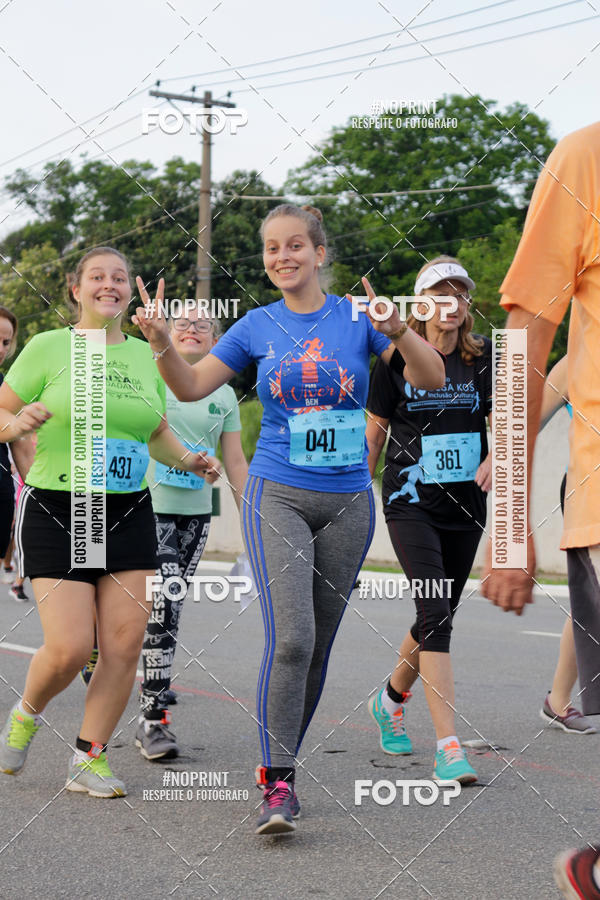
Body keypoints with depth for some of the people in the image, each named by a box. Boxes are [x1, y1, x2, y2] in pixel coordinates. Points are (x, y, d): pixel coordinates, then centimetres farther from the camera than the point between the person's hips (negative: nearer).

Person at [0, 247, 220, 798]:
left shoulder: (146, 355, 12)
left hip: (129, 515, 4)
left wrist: (186, 459, 5)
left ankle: (89, 760, 12)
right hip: (55, 512, -4)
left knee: (125, 642, -4)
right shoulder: (49, 347, -1)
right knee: (70, 647, -11)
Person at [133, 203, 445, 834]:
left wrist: (398, 332, -23)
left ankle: (278, 762, 25)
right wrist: (162, 345, -14)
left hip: (347, 501, 2)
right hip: (277, 496, -1)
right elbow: (191, 387, 5)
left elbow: (432, 379, -4)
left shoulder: (357, 317, 2)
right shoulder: (258, 327, 5)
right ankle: (277, 786, -11)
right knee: (290, 639, -17)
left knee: (316, 646, 8)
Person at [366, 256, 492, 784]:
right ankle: (448, 748, -18)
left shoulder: (484, 358, 4)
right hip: (411, 505, -4)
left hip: (466, 507, 4)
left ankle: (391, 700, 41)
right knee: (435, 613, -16)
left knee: (441, 617, 13)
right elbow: (375, 432, 5)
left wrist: (494, 458, -23)